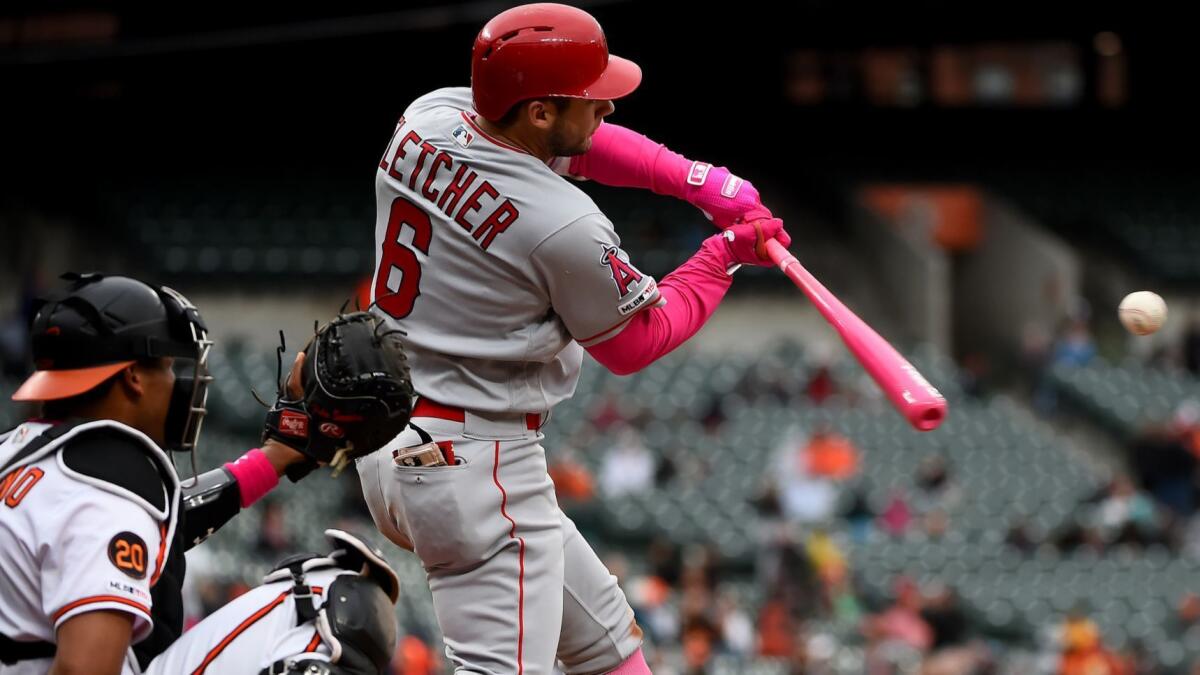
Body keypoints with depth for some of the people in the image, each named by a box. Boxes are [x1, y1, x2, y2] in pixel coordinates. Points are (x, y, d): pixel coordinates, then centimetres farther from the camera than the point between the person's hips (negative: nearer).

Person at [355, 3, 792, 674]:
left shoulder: (427, 119, 0)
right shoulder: (568, 228, -21)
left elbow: (572, 141, 17)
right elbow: (636, 343, -3)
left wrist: (697, 178, 7)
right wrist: (727, 255, 7)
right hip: (478, 462, -10)